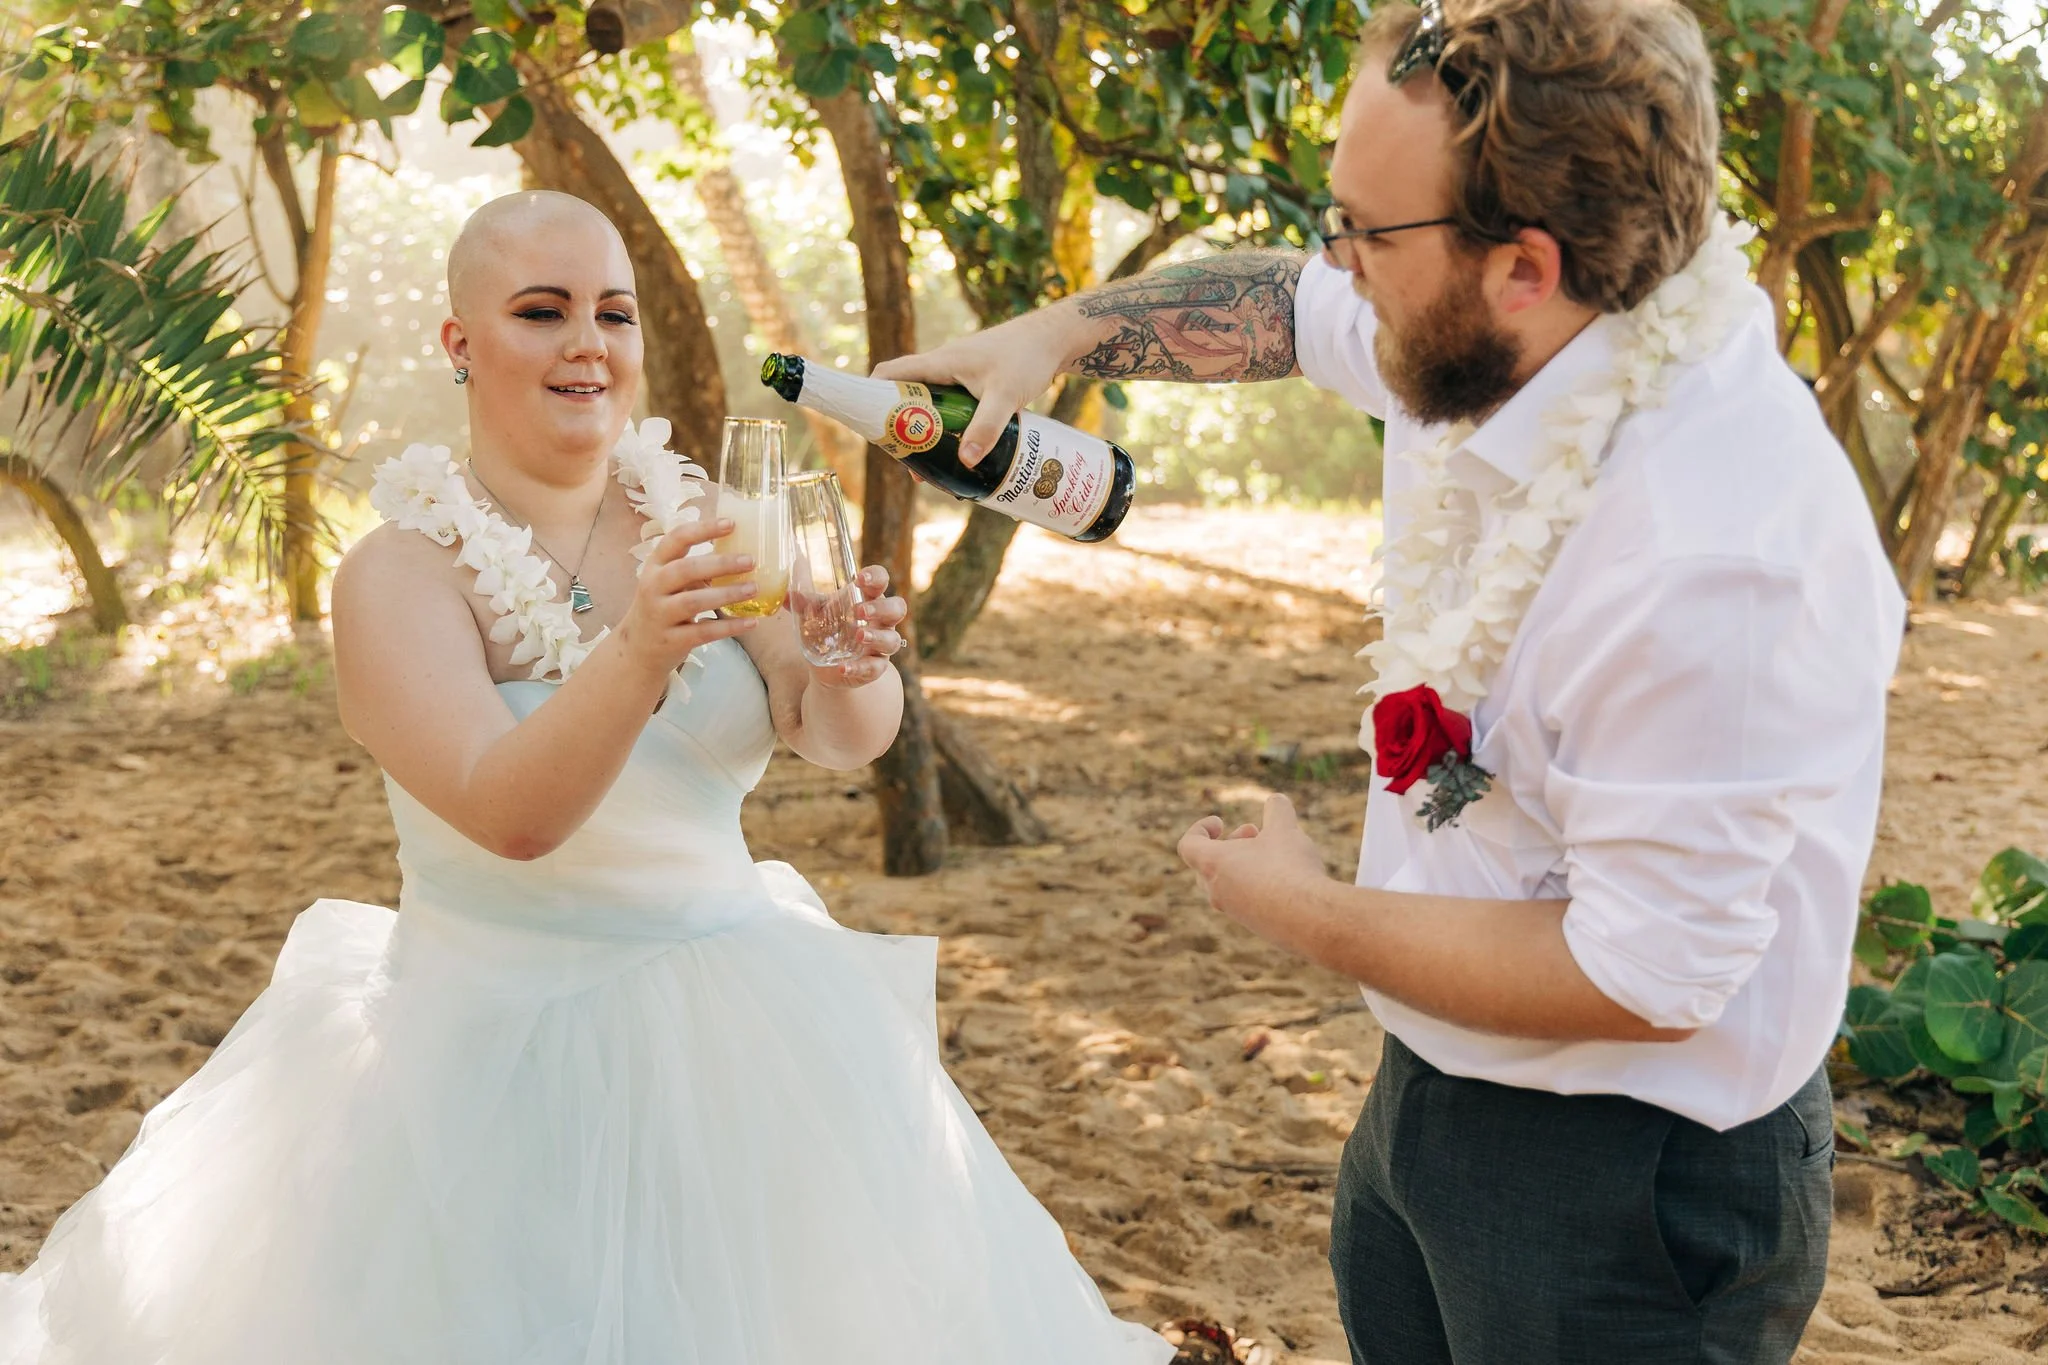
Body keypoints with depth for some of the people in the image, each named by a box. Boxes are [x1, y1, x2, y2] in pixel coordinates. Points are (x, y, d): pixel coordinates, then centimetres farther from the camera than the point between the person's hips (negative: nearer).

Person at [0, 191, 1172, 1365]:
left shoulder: (700, 525, 0)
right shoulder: (404, 573, -12)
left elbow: (851, 738, -11)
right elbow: (508, 815, -27)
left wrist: (852, 666, -35)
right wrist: (639, 649, -44)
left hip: (741, 1030, 4)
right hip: (502, 1045, -4)